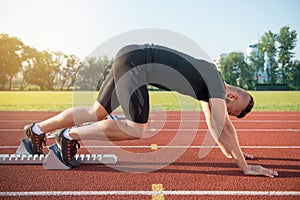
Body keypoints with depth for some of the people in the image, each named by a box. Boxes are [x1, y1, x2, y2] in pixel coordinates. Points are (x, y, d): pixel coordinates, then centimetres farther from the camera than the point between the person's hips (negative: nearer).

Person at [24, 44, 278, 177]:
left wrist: (232, 151, 35)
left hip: (128, 59, 9)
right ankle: (71, 136, -1)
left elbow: (220, 124, 28)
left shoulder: (209, 81, 18)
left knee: (96, 113, 13)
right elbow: (222, 128, -13)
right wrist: (245, 166, -5)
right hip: (135, 61, -9)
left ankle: (37, 129, 23)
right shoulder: (217, 85, -8)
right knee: (136, 130, -10)